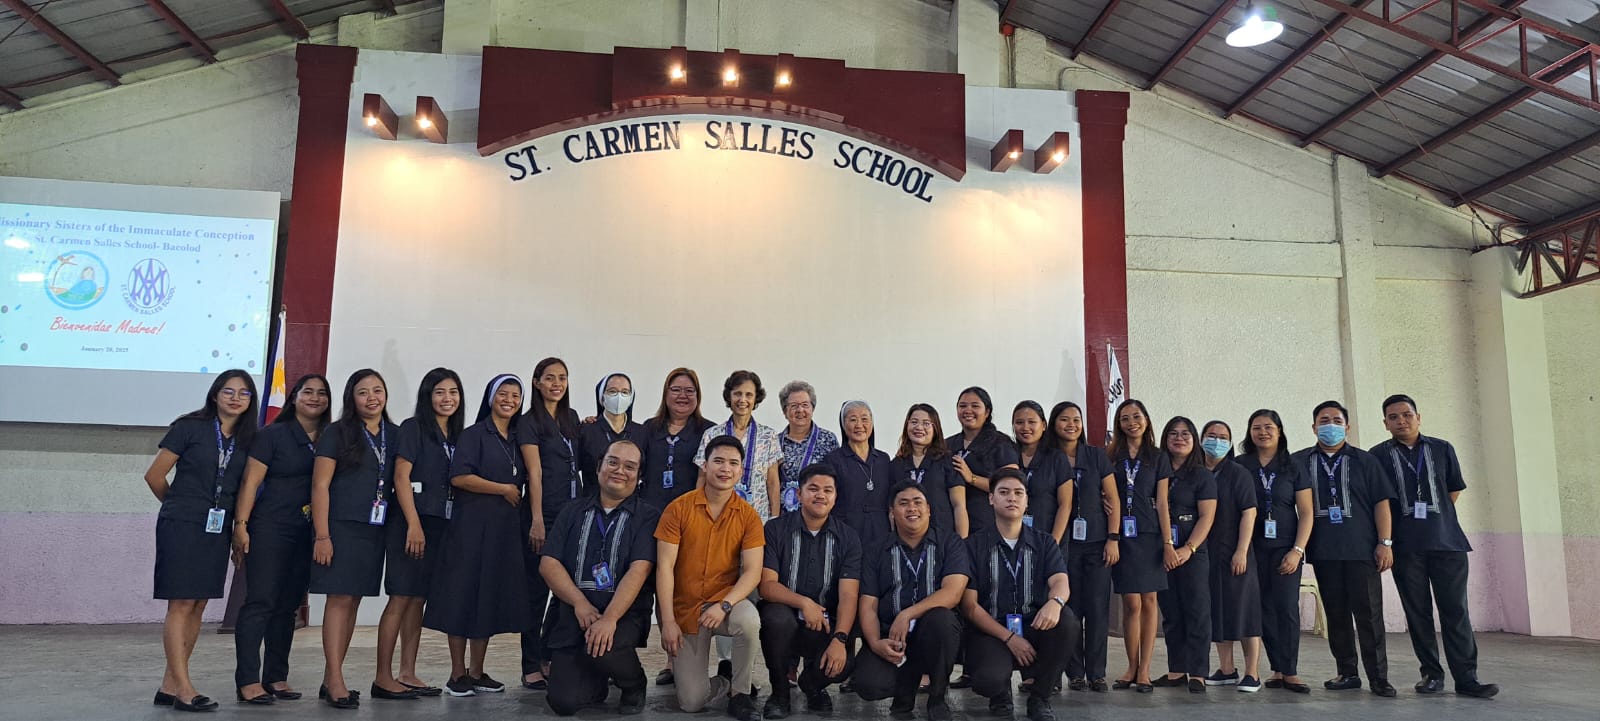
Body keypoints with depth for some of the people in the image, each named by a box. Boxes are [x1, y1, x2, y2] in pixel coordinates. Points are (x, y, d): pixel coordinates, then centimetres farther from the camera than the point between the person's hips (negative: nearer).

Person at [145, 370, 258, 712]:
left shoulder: (248, 439, 9)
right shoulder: (190, 428, -4)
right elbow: (155, 476, -1)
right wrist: (179, 505, 9)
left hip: (217, 530, 6)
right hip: (182, 527, -5)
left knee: (198, 607, 7)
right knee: (181, 605, -7)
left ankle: (169, 685, 15)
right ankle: (183, 689, -7)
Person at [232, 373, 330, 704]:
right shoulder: (273, 435, -2)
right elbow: (250, 482, -6)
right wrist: (240, 525, -13)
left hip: (307, 533, 5)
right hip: (270, 528, -5)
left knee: (288, 605, 10)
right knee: (260, 601, -7)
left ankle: (276, 678, 16)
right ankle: (248, 680, -3)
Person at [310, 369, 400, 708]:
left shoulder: (394, 435, 12)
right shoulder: (337, 433, -2)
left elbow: (400, 482, 14)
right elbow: (320, 485, -6)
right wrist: (322, 535, -13)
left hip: (375, 529, 5)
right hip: (341, 527, -5)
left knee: (353, 602, 7)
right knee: (339, 599, -7)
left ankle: (330, 679, 14)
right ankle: (335, 681, -5)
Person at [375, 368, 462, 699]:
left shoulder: (456, 435, 16)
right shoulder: (413, 427, -3)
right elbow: (401, 477, -10)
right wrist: (414, 524, -16)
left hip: (441, 524, 7)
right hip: (413, 521, -6)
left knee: (419, 599, 9)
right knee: (401, 597, -7)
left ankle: (407, 674, 13)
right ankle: (383, 677, -3)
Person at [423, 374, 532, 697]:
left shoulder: (517, 439, 14)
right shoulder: (474, 434, -3)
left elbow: (523, 480, 24)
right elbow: (459, 477, -14)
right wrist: (504, 490, -11)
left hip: (505, 528, 6)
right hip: (471, 525, -6)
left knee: (491, 598, 7)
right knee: (464, 596, -2)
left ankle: (476, 672, 16)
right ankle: (457, 674, 7)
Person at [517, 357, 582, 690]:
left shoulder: (572, 417, 14)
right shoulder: (529, 422, -4)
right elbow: (534, 472, -11)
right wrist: (537, 521, -15)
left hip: (573, 511, 6)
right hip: (542, 513, -6)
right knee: (537, 589, -1)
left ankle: (552, 656, 18)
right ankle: (531, 667, 5)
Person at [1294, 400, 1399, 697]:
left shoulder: (1364, 461, 7)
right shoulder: (1300, 462, 9)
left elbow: (1381, 502, 3)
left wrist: (1385, 542, -5)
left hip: (1362, 550, -2)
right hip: (1324, 552, 2)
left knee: (1369, 614, -3)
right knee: (1336, 615, 7)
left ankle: (1379, 678, 2)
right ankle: (1347, 673, 15)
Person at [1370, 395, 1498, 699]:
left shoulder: (1442, 449, 9)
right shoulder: (1379, 455, 4)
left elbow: (1455, 490, 15)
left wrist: (1434, 517, 10)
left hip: (1447, 542, 1)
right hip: (1405, 547, -1)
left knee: (1455, 610, -3)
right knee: (1418, 612, 3)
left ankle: (1466, 677, 0)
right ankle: (1432, 673, 12)